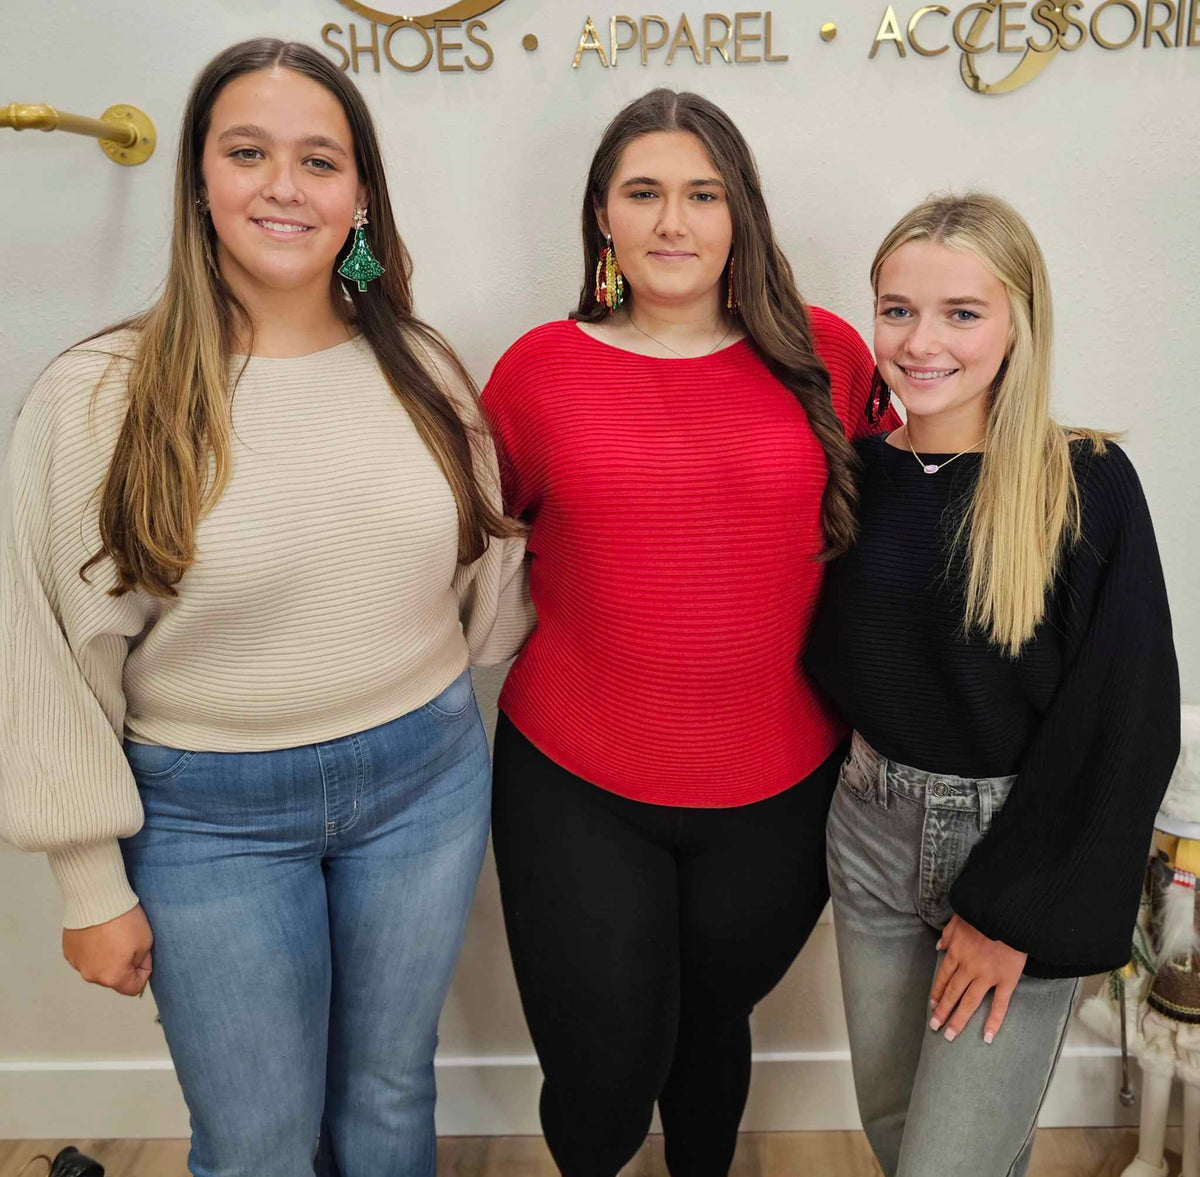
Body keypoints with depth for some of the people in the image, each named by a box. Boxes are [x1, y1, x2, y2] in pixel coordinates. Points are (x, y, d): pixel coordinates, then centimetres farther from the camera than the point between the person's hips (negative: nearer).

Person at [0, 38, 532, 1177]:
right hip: (209, 814, -2)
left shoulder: (421, 368, -1)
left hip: (427, 780, 3)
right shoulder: (98, 397, -12)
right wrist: (94, 888, -3)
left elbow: (489, 577, 10)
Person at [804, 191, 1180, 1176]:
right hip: (874, 833, 4)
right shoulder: (856, 470, -1)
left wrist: (1017, 911, -13)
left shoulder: (1088, 485, -13)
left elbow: (1126, 721, -14)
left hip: (1020, 845, -4)